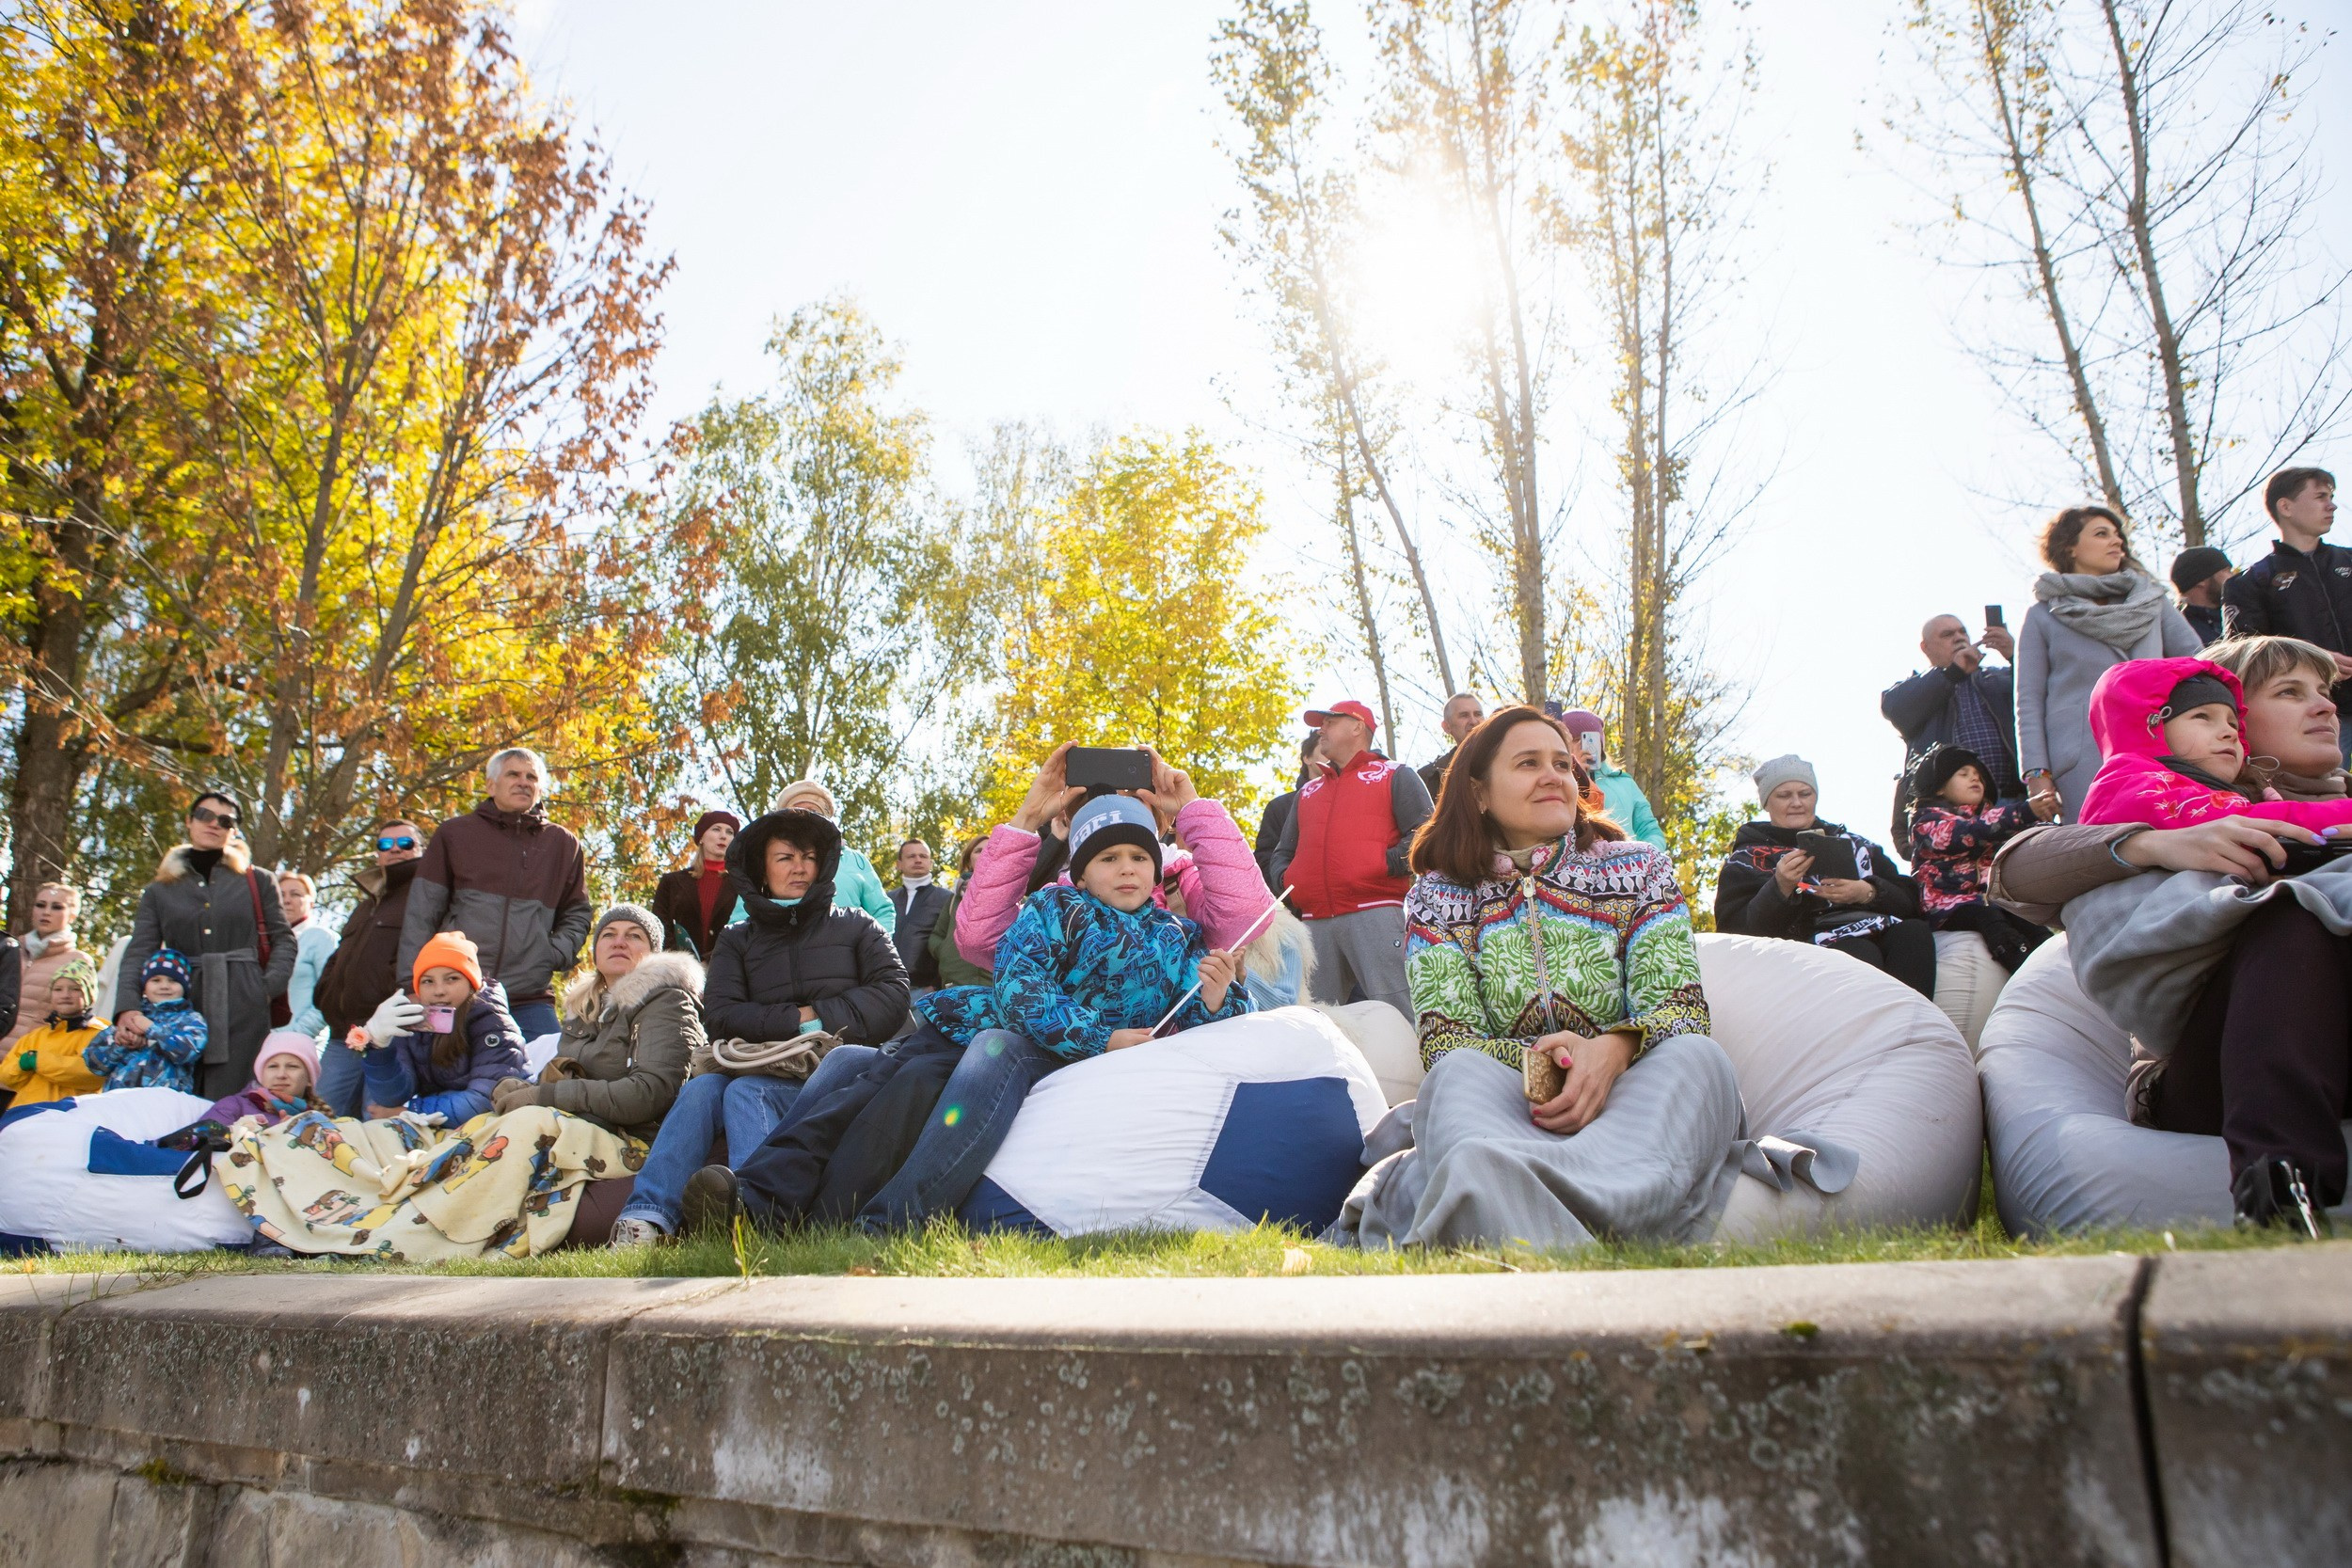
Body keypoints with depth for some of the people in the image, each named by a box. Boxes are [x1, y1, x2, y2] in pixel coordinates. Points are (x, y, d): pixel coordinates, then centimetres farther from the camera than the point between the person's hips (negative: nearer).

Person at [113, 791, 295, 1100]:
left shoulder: (257, 883, 13)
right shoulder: (159, 891, 15)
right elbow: (139, 952, 5)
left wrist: (270, 986, -7)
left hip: (243, 1009, -2)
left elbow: (283, 939, 10)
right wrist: (127, 1007, -11)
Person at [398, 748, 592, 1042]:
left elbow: (577, 914, 22)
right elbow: (420, 915, 7)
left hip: (530, 1001, 1)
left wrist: (557, 953, 2)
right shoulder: (455, 834, 10)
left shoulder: (563, 845, 14)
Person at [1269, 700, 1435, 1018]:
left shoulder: (1395, 776, 13)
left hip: (1374, 912, -5)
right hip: (1314, 923, 6)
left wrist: (1386, 863, -12)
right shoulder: (1308, 790, 29)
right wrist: (1284, 878, 11)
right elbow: (1284, 852, 32)